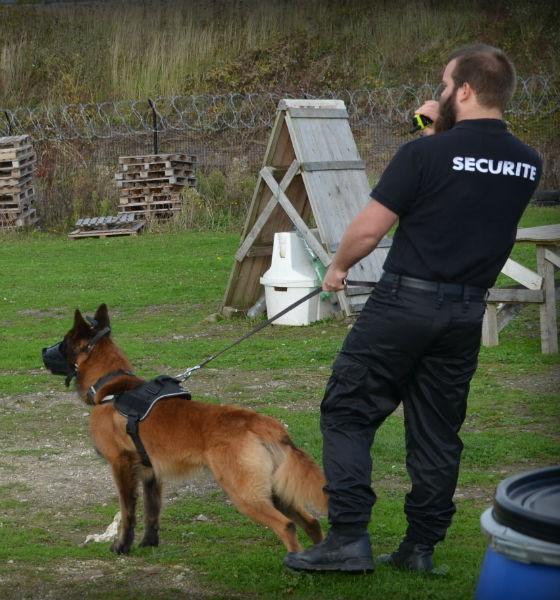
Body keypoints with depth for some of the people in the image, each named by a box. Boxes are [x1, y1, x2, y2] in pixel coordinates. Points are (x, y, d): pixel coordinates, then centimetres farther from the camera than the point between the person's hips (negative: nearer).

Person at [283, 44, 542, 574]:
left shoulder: (425, 154, -13)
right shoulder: (527, 165, 4)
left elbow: (367, 230, -11)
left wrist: (338, 267, 8)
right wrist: (446, 132, 13)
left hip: (405, 301, -5)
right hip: (468, 309, 6)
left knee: (347, 415, 2)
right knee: (437, 431, 13)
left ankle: (349, 538, -5)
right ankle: (421, 546, 16)